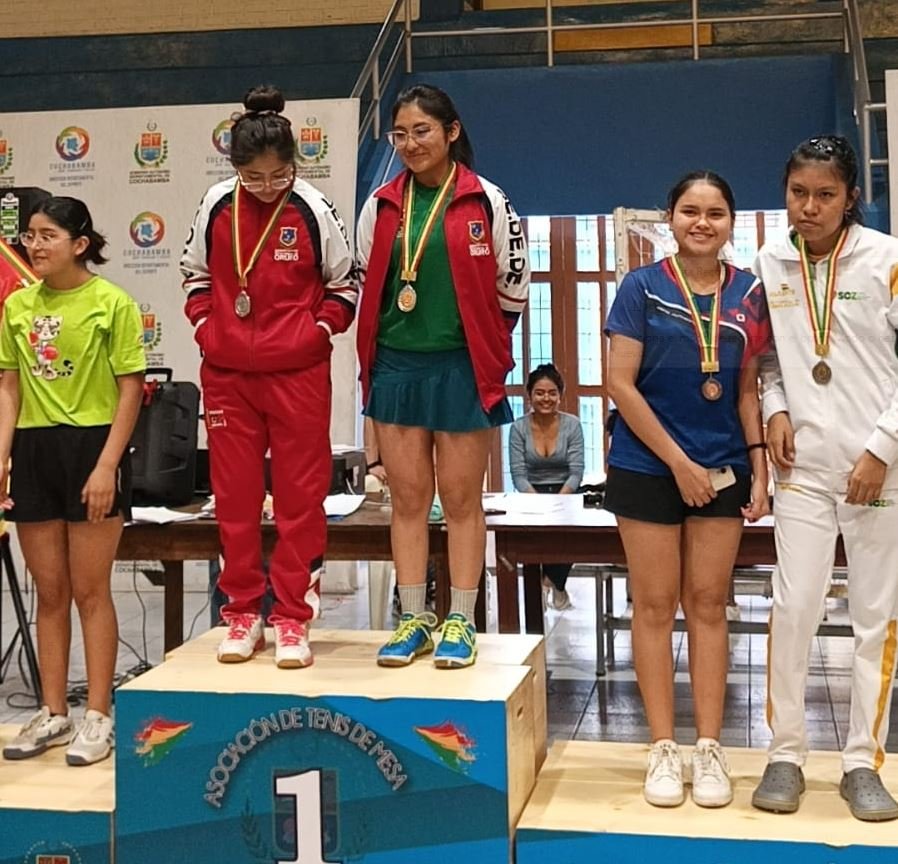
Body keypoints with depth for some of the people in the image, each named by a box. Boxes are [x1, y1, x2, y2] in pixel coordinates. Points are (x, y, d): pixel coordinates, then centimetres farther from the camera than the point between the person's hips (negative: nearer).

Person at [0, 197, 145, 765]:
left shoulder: (112, 303, -7)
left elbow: (131, 388, -8)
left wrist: (107, 464, -14)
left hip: (92, 446, -5)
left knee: (90, 589, 0)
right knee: (49, 591, 11)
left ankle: (99, 717, 11)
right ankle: (53, 714, 21)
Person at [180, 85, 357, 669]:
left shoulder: (314, 210, -5)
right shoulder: (217, 206, 1)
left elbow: (345, 283, 5)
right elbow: (196, 273, 15)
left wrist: (320, 331, -6)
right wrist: (205, 327, 3)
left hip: (299, 374, -2)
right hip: (227, 374, 3)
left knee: (300, 495, 2)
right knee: (234, 495, 8)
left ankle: (293, 618, 12)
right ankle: (242, 612, 21)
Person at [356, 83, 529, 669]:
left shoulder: (486, 202, -2)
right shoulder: (381, 207, 7)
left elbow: (513, 289, 2)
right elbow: (365, 285, 14)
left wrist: (480, 347, 7)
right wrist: (378, 353, 11)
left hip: (462, 369, -3)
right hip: (396, 367, 3)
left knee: (462, 499, 3)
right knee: (408, 499, 7)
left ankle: (461, 623, 13)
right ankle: (413, 621, 16)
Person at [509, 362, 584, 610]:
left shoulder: (572, 425, -2)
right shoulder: (518, 428, -1)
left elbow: (576, 472, -6)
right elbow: (518, 475, -6)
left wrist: (558, 499, -23)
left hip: (565, 494, 0)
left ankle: (553, 581, -3)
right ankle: (555, 585, -9)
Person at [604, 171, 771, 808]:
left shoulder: (749, 294, 4)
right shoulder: (642, 287, -4)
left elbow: (748, 389, 9)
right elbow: (620, 384, -8)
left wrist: (759, 467, 0)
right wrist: (679, 462, -11)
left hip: (723, 469, 2)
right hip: (648, 467, -2)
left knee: (708, 605, 7)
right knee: (655, 606, 3)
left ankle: (710, 749, 14)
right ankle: (664, 749, 12)